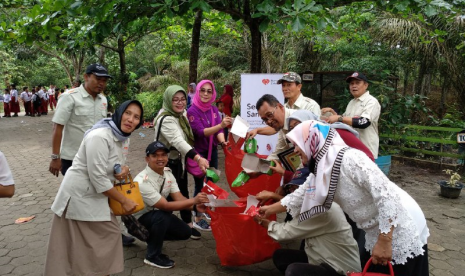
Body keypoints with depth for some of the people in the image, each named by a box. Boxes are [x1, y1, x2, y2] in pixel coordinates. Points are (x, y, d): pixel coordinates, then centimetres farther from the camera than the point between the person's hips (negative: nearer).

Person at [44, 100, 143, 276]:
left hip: (94, 194, 9)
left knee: (107, 234, 15)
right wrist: (124, 200, -17)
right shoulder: (99, 137, -26)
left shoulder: (121, 136, 1)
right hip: (80, 195, -9)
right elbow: (98, 178, -26)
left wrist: (123, 170, -8)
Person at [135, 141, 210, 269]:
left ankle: (153, 237, 22)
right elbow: (165, 206, -33)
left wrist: (196, 206, -29)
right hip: (140, 218, -7)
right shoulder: (142, 181, -33)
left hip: (158, 213, 7)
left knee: (185, 232, 2)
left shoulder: (167, 173, -8)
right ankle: (152, 256, -13)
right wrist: (194, 200, -37)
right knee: (162, 216, -36)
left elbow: (179, 198, -10)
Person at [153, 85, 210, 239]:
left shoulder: (182, 115, 2)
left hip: (179, 160, 9)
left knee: (183, 193, 16)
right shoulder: (166, 120, -28)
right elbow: (178, 141, -43)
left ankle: (187, 224, 30)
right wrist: (198, 158, -56)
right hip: (167, 163, -9)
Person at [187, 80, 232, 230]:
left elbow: (219, 130, -2)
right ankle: (197, 219, 15)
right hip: (198, 152, -6)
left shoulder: (214, 109, 1)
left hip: (212, 150, 6)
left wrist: (223, 141, -23)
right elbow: (201, 132, -27)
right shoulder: (192, 111, -16)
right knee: (200, 185, 1)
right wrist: (221, 125, -40)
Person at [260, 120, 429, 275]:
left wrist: (384, 242, -26)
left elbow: (387, 195, -28)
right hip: (377, 233, 8)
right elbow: (300, 196, 16)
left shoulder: (348, 158, -26)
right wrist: (271, 209, 25)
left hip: (402, 232, -8)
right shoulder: (321, 170, 0)